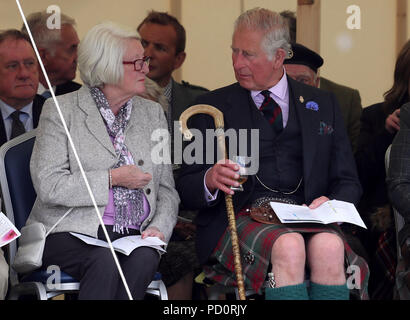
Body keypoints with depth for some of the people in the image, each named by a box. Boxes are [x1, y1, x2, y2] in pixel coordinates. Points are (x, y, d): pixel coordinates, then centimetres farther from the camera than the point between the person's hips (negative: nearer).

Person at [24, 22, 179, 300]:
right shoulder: (61, 110, 1)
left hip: (134, 236, 3)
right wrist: (112, 179, -9)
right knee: (105, 262, -35)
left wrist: (159, 228, -4)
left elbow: (166, 188, 16)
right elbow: (48, 185, -8)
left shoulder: (152, 113, 16)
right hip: (72, 232, -3)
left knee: (145, 258, -32)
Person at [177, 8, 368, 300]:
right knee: (288, 246, -36)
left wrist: (332, 203, -7)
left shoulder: (323, 104, 18)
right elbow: (186, 188, 9)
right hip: (239, 218, -2)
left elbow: (348, 182, 18)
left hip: (305, 217, 2)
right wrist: (210, 180, -16)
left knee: (329, 247, -34)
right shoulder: (213, 106, 13)